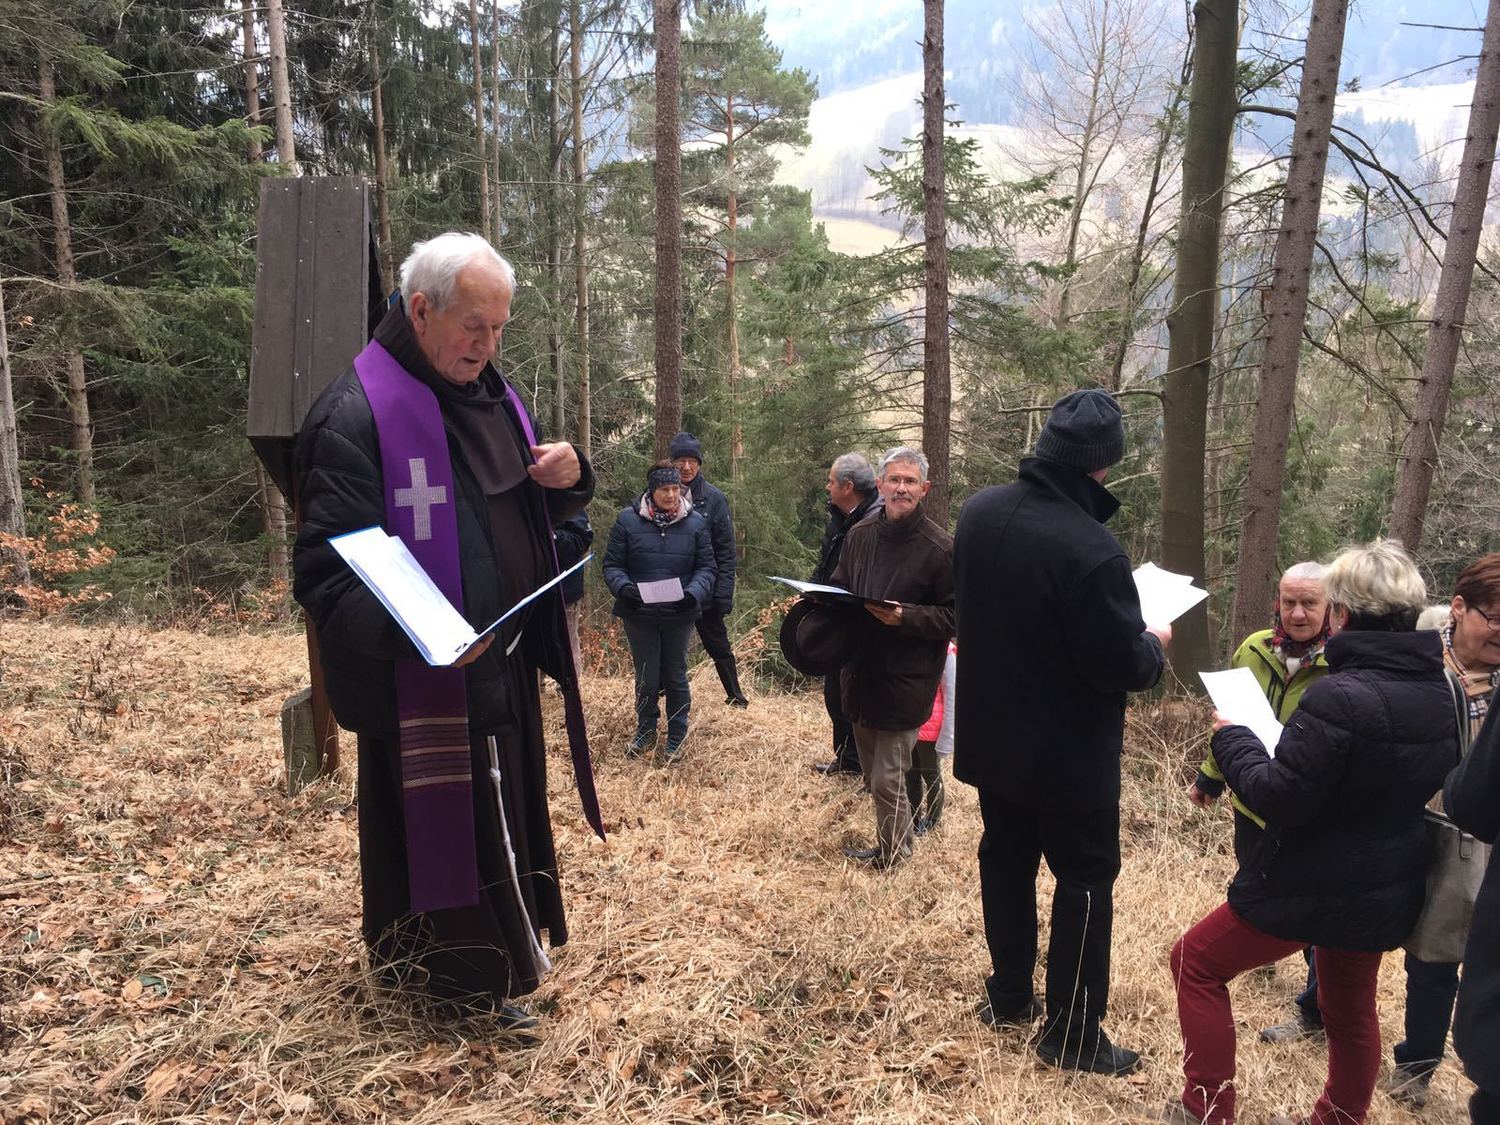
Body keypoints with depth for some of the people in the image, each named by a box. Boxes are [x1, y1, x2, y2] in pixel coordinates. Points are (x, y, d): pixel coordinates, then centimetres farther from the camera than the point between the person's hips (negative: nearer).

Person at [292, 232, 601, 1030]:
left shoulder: (493, 397, 8)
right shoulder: (356, 414, -17)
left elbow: (527, 516, 18)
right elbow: (326, 572, -21)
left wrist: (566, 480, -4)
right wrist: (410, 629, -38)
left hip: (504, 665, 8)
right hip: (419, 680, -8)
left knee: (502, 812, 21)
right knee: (437, 825, 6)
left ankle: (504, 950, 43)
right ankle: (460, 977, 28)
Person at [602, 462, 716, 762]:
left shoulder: (695, 522, -1)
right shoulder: (628, 520, -5)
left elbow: (706, 567, 1)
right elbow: (612, 565, -2)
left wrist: (695, 592, -19)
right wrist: (623, 587, -22)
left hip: (679, 615, 1)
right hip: (639, 614, -1)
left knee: (676, 676, 11)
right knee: (647, 678, 7)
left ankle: (677, 737, 28)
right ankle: (646, 731, 32)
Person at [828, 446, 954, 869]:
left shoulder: (940, 548, -13)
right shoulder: (860, 535, 5)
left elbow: (954, 617, -12)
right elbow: (838, 589, 18)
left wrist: (906, 617, -25)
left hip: (905, 681, -6)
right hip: (861, 672, 6)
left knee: (887, 779, -2)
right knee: (872, 774, 19)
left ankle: (894, 859, 19)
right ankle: (886, 846, 38)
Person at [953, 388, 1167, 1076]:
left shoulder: (979, 512, -6)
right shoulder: (1090, 549, -30)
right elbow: (1123, 667, -22)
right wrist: (1155, 644, -2)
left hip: (991, 736, 7)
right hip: (1068, 754, -7)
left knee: (1005, 861, 20)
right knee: (1085, 882, 9)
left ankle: (1008, 998, 36)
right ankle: (1071, 1037, 21)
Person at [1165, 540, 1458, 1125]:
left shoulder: (1340, 696, -29)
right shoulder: (1440, 691, -1)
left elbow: (1279, 798, -25)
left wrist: (1231, 738, -10)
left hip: (1316, 887, -8)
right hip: (1390, 887, 8)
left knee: (1197, 962, 9)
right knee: (1351, 1009, 25)